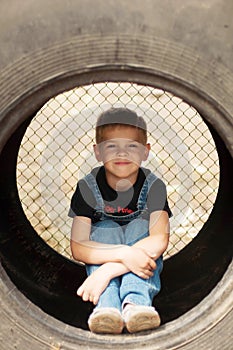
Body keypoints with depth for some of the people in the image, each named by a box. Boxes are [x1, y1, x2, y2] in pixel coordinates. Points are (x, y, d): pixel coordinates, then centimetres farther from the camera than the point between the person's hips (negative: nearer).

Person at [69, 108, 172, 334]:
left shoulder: (153, 186, -18)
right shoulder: (88, 187, -17)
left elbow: (160, 240, -32)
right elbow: (77, 247, -26)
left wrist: (107, 270, -43)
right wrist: (124, 254, -44)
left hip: (141, 262, 0)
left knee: (142, 225, -28)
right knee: (105, 229, -28)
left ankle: (136, 301, -45)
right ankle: (106, 305, -46)